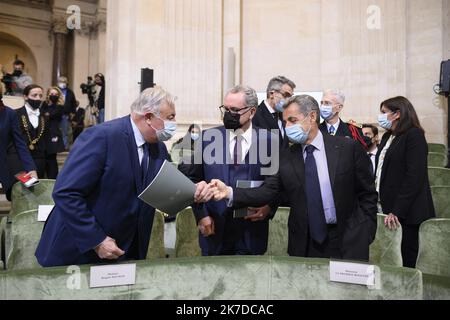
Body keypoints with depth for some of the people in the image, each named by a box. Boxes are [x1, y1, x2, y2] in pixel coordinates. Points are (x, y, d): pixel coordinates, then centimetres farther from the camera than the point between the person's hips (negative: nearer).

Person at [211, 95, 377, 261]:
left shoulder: (348, 148, -5)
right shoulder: (285, 157, 1)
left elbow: (368, 194, -1)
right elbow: (267, 191, -8)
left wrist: (364, 235, -8)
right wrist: (229, 192, -22)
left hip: (347, 243, -1)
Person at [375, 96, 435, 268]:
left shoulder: (414, 135, -8)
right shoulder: (387, 137, 16)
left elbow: (415, 177, -16)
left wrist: (397, 211, -19)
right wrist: (379, 202, 5)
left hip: (406, 211, -7)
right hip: (387, 207, 7)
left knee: (408, 259, 0)